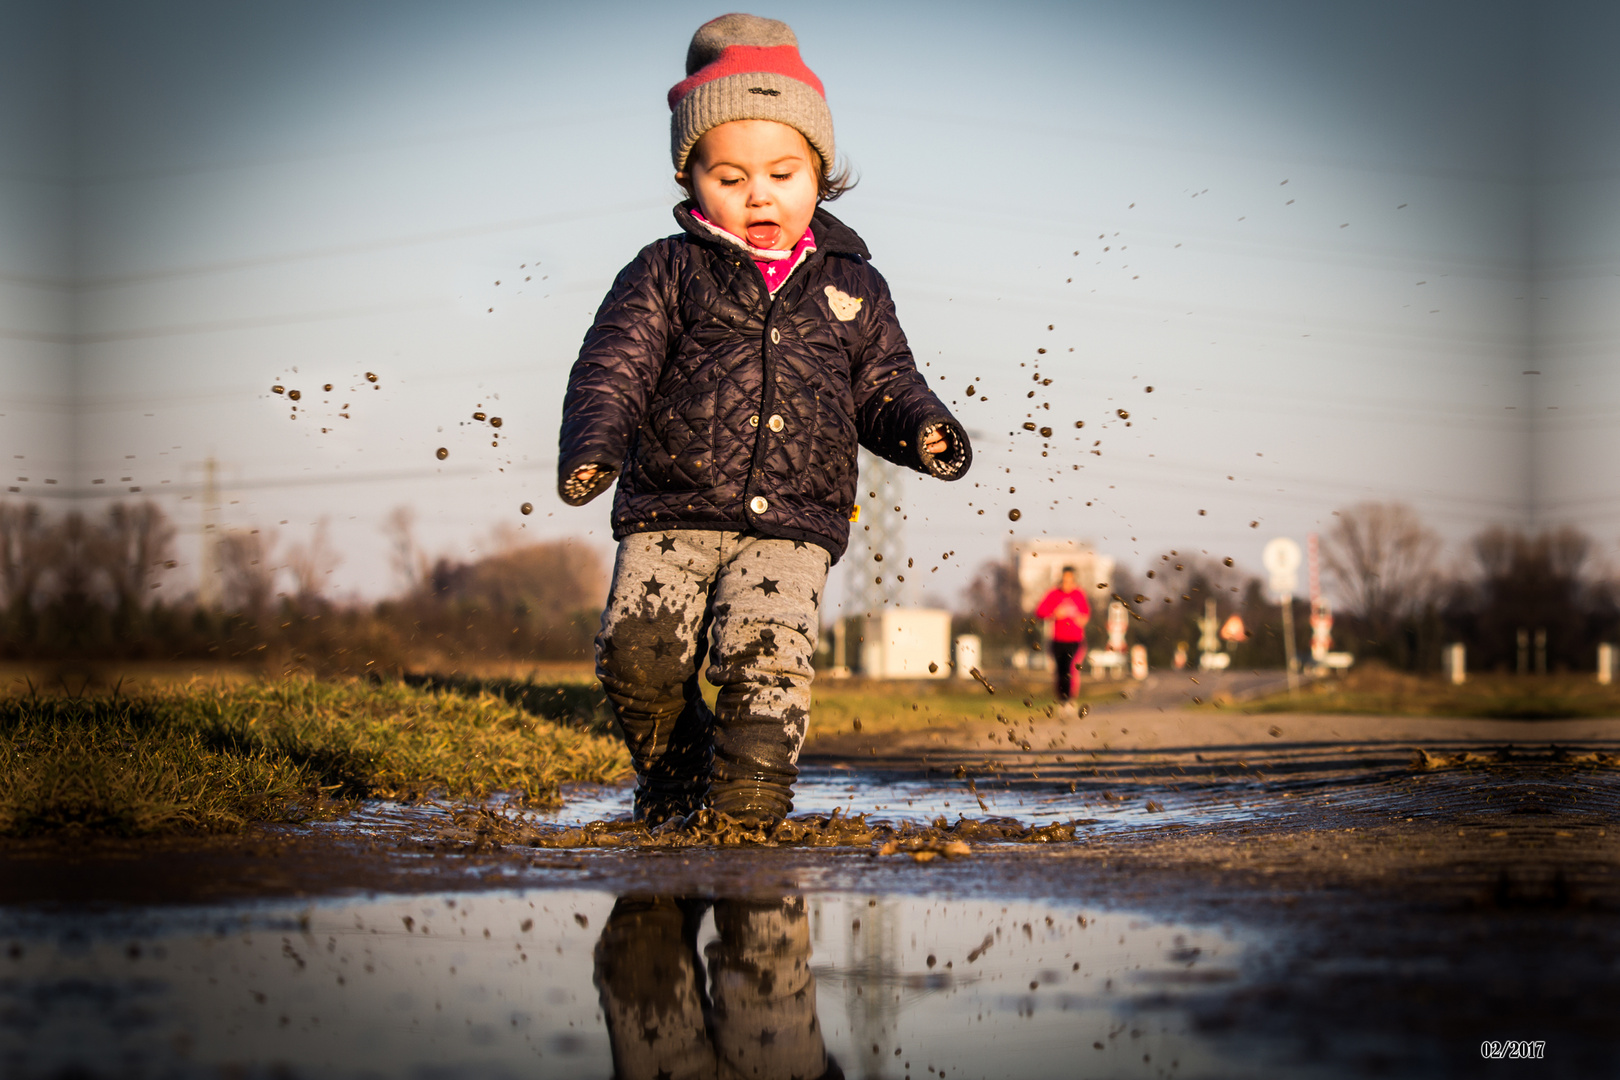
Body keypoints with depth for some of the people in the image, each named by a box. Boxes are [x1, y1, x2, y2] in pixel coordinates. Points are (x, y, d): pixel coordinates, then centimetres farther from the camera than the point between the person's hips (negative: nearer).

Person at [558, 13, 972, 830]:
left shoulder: (851, 288, 15)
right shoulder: (668, 273, 8)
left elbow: (883, 386, 18)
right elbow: (614, 361, 0)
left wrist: (924, 429, -5)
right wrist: (593, 443, -18)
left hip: (791, 526, 0)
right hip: (669, 515, 0)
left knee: (768, 655, -21)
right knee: (638, 652, -12)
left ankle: (747, 800, -11)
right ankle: (673, 773, 14)